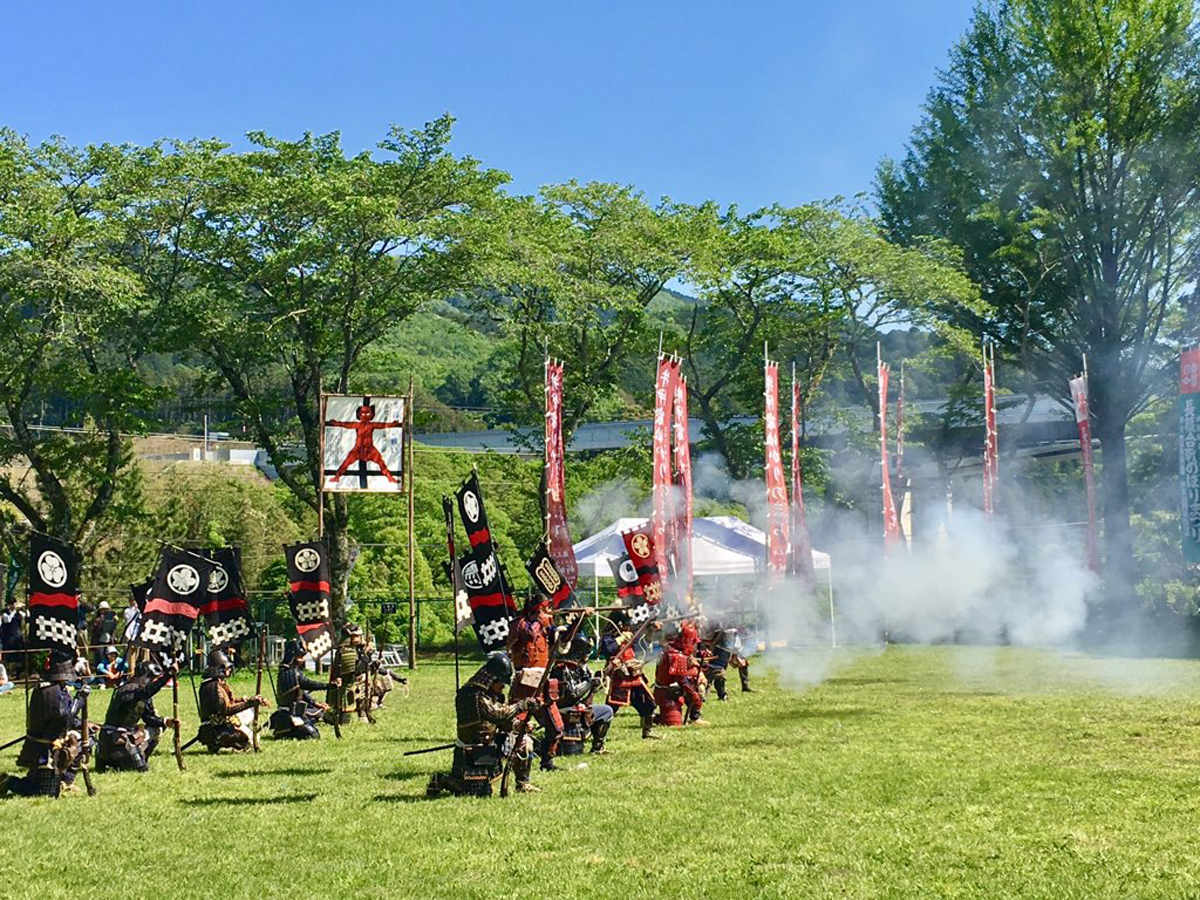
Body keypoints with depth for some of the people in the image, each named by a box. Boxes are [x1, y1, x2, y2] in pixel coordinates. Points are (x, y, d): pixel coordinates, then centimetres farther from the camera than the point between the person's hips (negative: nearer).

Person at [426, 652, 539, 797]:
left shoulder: (490, 693, 8)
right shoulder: (473, 695, -22)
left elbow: (504, 720, 10)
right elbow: (499, 714, -30)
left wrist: (518, 725, -8)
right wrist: (522, 705, -26)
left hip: (490, 745, 9)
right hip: (472, 753, -9)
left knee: (524, 741, 5)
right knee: (482, 792, -11)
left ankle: (523, 783, 17)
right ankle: (441, 780, 7)